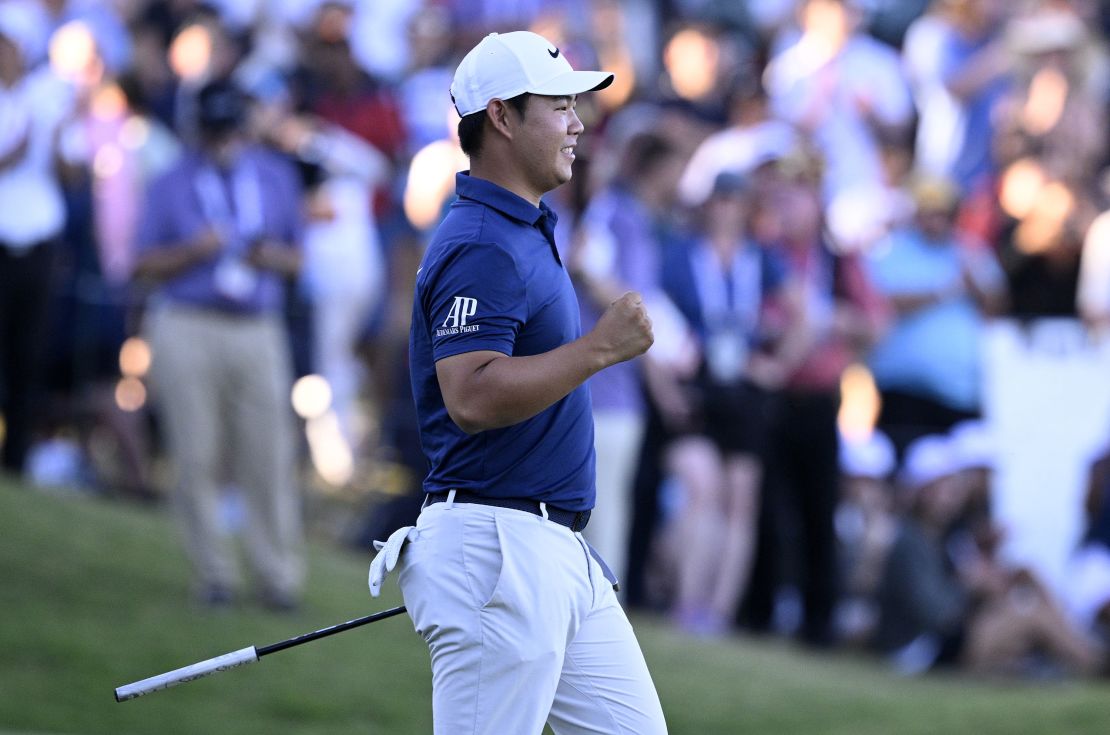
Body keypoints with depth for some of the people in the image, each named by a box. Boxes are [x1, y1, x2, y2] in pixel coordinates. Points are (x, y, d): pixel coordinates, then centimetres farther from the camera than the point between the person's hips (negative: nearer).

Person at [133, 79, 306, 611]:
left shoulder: (277, 177, 16)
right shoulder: (172, 185, 9)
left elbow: (296, 258, 18)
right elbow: (144, 266, 6)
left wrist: (273, 258, -5)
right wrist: (192, 252, -11)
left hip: (258, 332, 1)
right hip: (186, 328, -1)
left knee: (269, 460, -5)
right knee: (196, 458, -4)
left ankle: (278, 576, 1)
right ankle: (213, 573, 3)